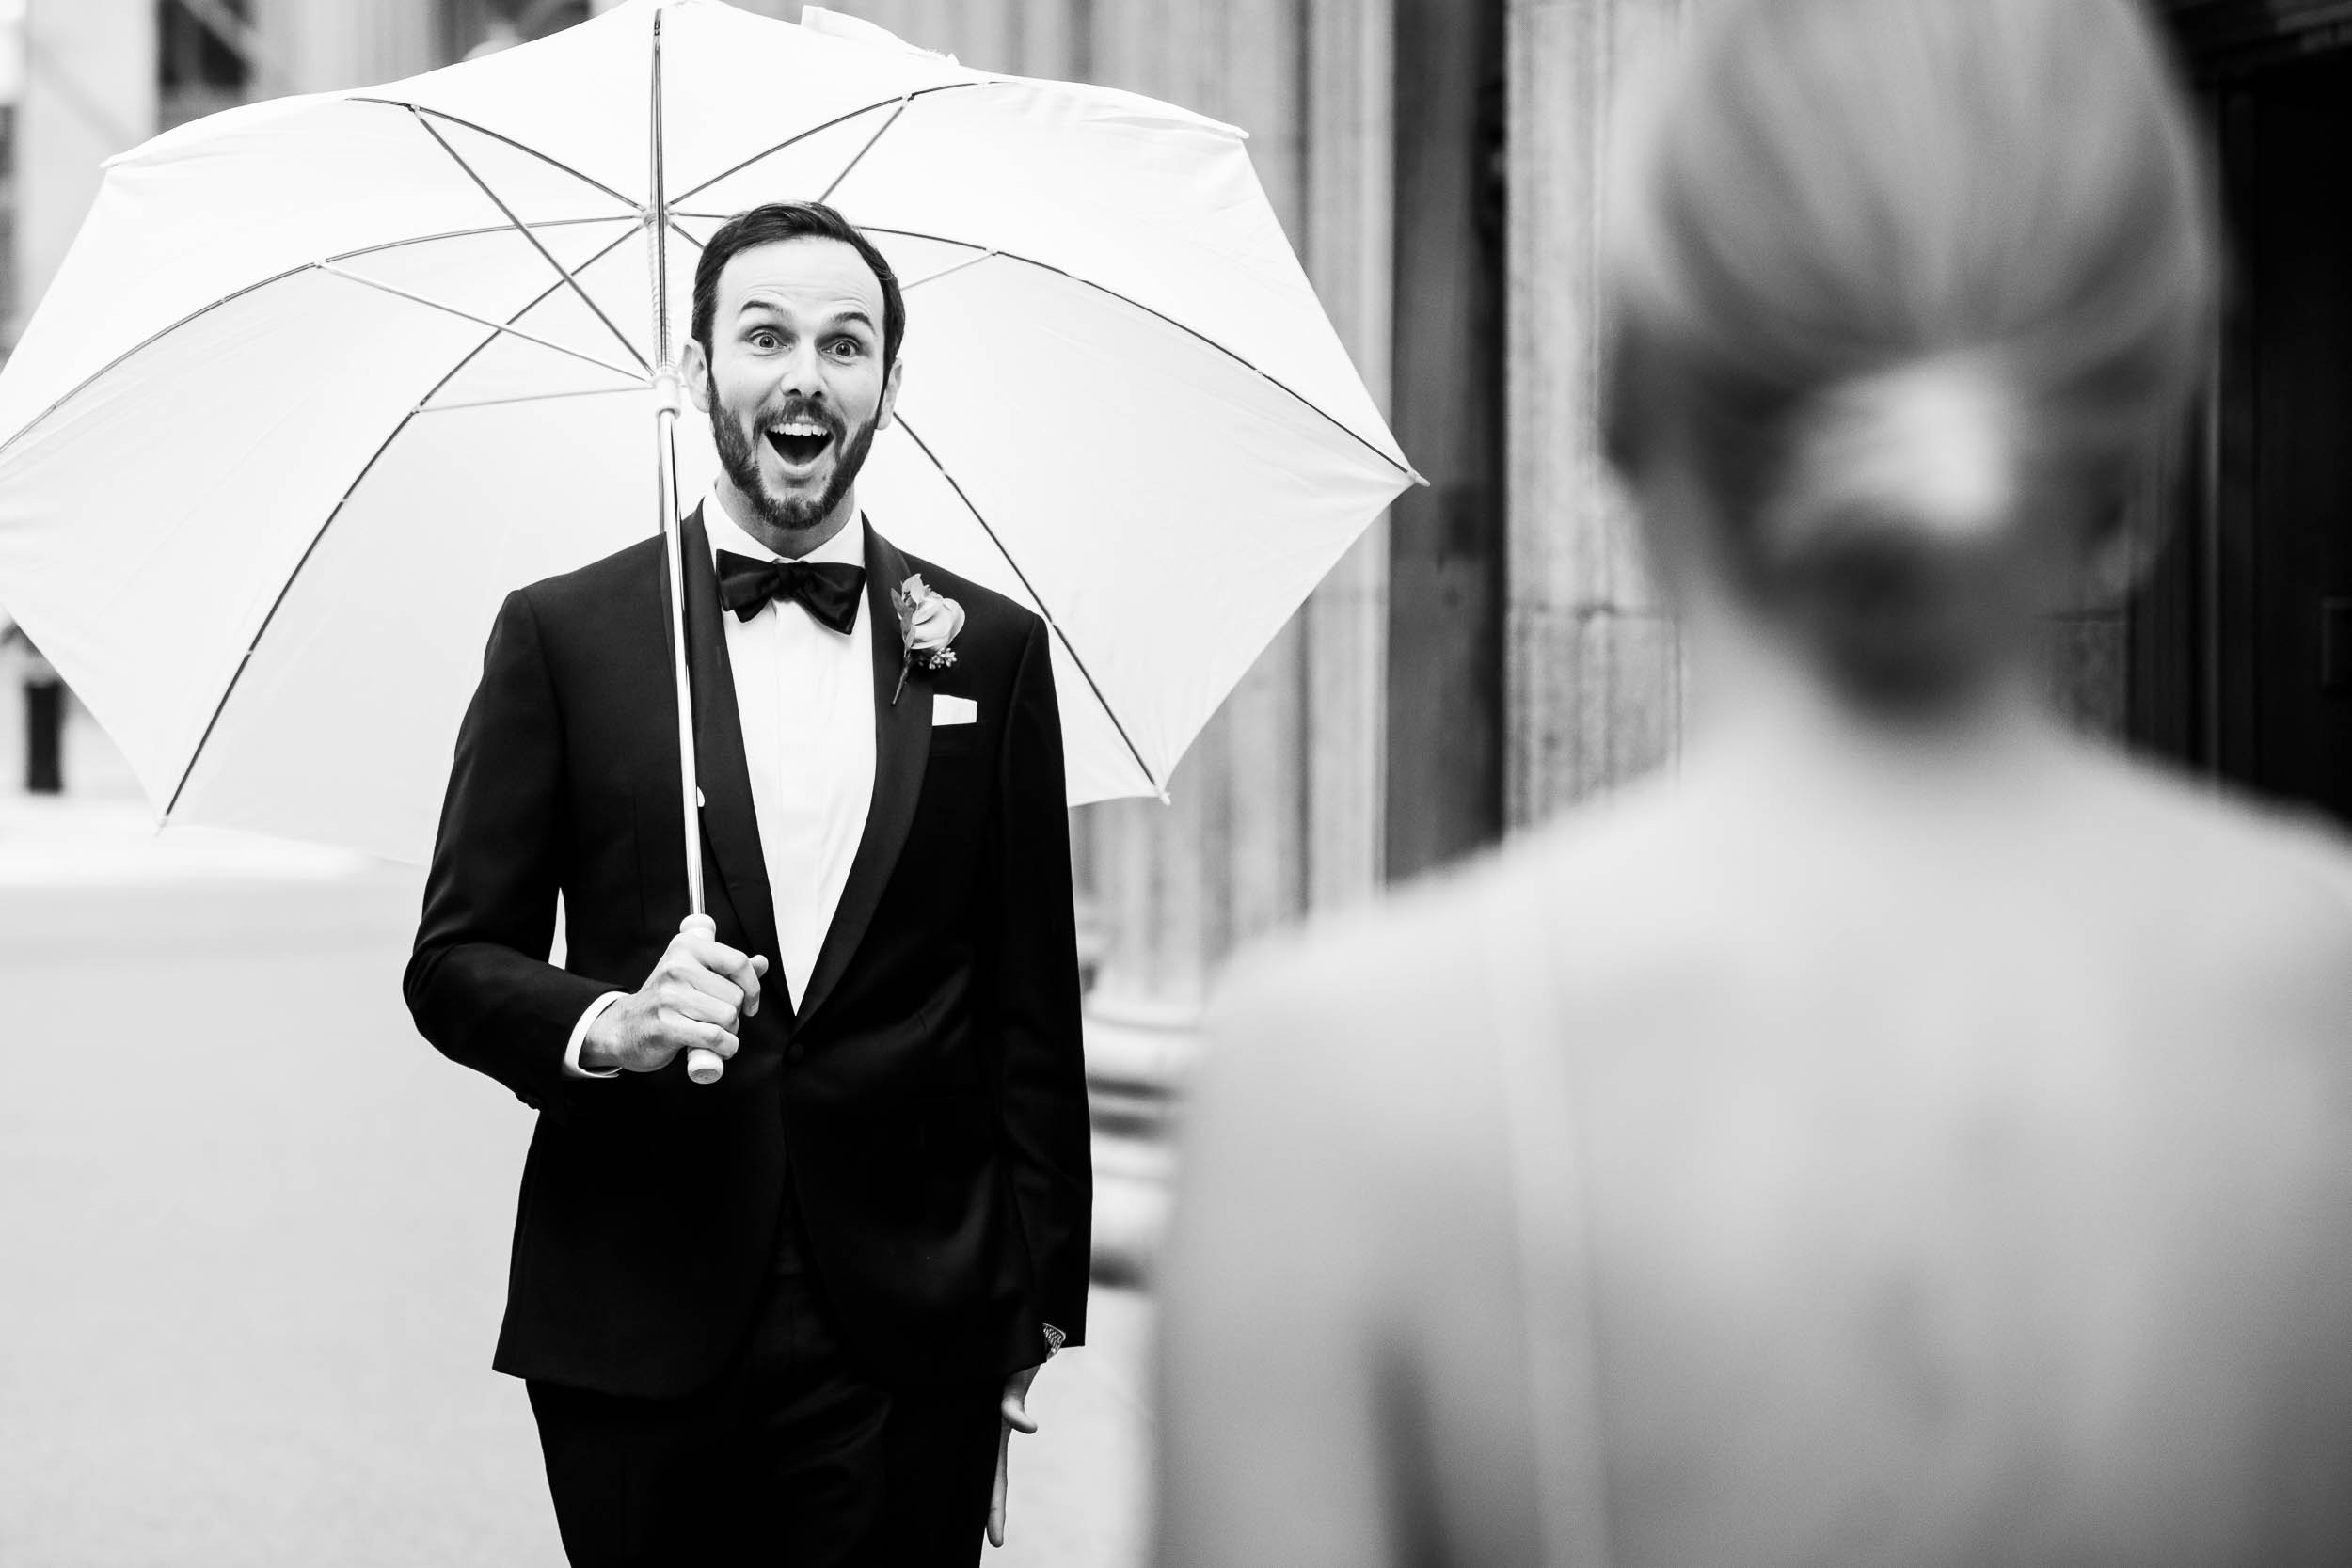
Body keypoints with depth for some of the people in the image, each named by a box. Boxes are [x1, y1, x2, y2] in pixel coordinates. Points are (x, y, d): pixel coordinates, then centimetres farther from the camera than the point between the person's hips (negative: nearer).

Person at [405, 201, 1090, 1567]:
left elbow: (1032, 1013, 8)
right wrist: (611, 1024, -16)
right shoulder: (563, 634, 4)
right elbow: (456, 962, 4)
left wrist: (1039, 1307, 4)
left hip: (909, 1349, 1)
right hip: (636, 1337, 0)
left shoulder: (992, 650, 7)